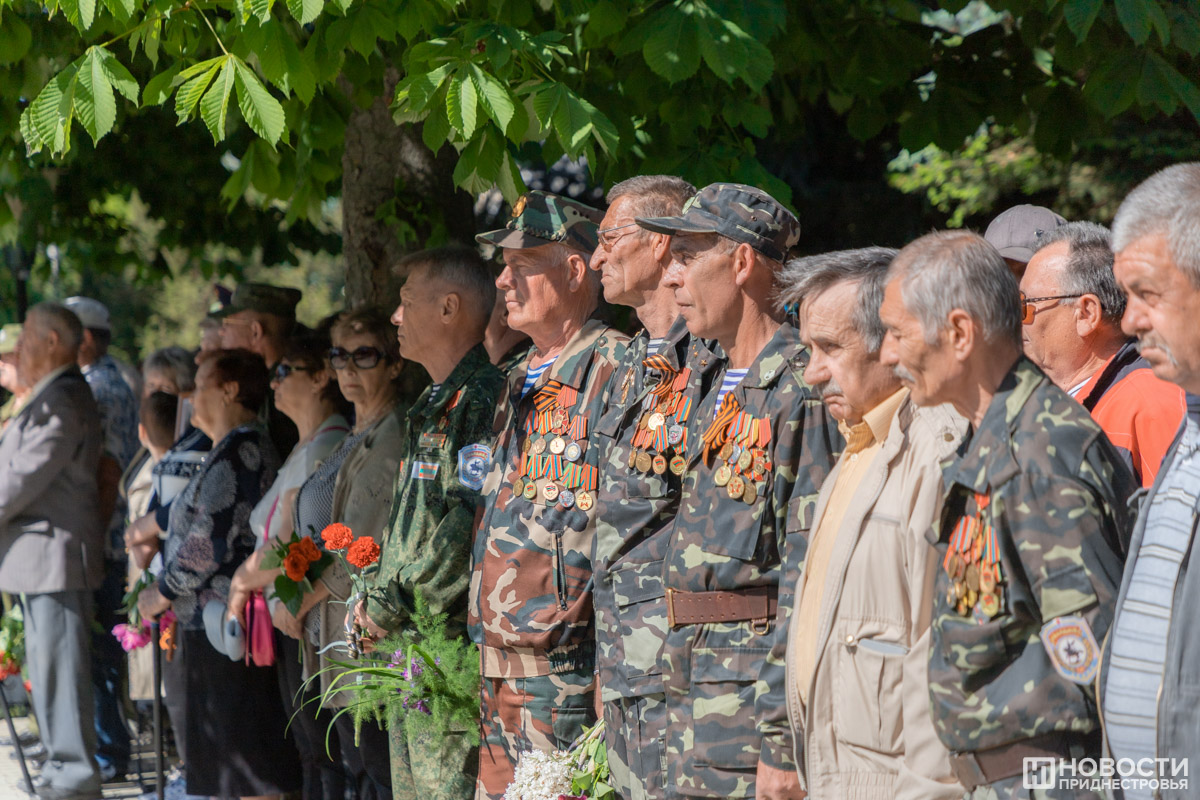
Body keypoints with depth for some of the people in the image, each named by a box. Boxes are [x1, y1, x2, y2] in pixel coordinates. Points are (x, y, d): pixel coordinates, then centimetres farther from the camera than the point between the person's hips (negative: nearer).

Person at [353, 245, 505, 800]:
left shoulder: (483, 400, -12)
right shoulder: (429, 408, 20)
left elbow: (469, 526, -21)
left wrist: (394, 603, -15)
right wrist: (378, 598, 9)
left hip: (453, 641, -10)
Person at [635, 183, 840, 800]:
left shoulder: (803, 391, -13)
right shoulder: (712, 390, 16)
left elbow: (813, 578, -18)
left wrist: (784, 744, -20)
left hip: (760, 696, -9)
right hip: (694, 693, 9)